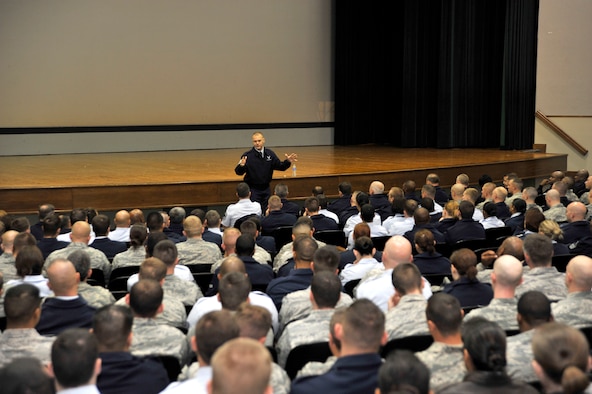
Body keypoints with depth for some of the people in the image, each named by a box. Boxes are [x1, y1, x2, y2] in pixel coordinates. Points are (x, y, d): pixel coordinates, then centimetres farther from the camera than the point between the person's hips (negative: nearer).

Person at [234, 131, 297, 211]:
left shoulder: (270, 154, 1)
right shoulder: (247, 155, -12)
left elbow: (280, 166, 6)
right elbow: (238, 172, -16)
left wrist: (288, 162, -13)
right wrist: (241, 166, -38)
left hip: (266, 188, 4)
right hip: (252, 189, -4)